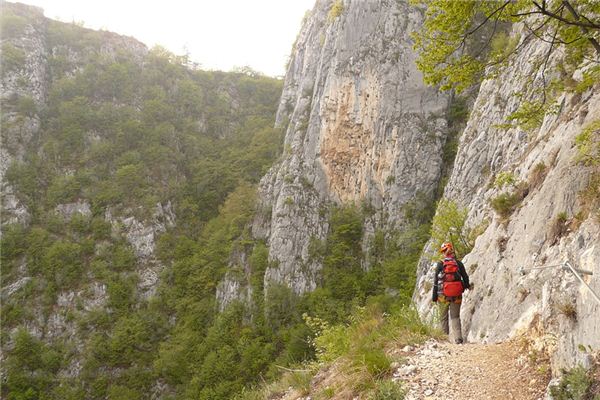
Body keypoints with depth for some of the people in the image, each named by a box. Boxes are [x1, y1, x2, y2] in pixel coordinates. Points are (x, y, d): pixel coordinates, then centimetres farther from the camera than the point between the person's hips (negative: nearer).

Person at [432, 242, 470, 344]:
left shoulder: (440, 264, -6)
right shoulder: (459, 263, 0)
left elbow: (436, 281, -5)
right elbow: (465, 278, 7)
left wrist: (434, 295, 1)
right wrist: (467, 286, 28)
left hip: (443, 294, -2)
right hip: (457, 295, 2)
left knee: (443, 317, 13)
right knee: (455, 317, 10)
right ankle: (458, 337, -2)